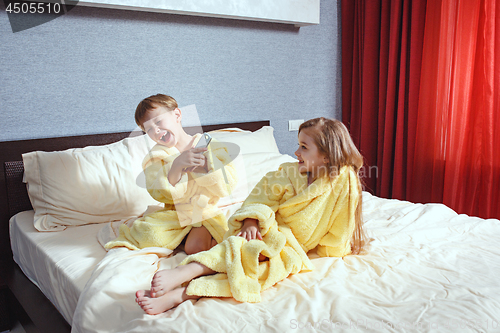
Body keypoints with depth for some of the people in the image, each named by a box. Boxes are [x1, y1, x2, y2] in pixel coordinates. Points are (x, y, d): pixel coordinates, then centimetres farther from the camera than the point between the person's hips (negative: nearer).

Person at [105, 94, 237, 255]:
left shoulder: (211, 146, -2)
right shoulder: (156, 156, 0)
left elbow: (228, 185, -7)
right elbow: (158, 194, -13)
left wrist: (205, 165, -22)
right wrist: (176, 166, -28)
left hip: (205, 212, 1)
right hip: (173, 213, 0)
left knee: (195, 247, -22)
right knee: (150, 237, -24)